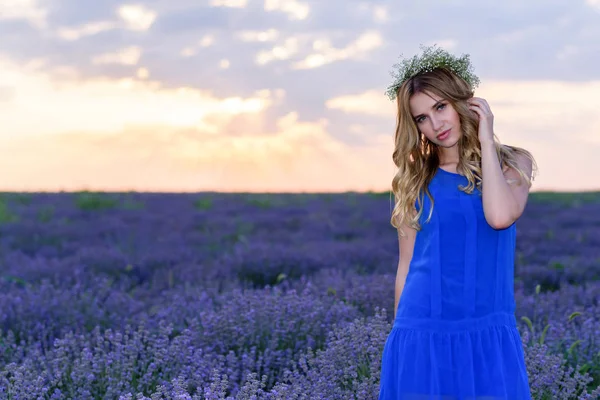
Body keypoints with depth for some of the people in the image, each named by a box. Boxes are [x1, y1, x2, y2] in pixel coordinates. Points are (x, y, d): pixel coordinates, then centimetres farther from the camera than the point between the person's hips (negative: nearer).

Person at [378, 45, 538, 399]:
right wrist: (404, 333, 8)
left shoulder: (512, 163, 4)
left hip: (487, 336, -1)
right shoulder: (414, 179, 8)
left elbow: (500, 217, -17)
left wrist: (486, 141, -7)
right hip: (422, 334, 1)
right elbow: (407, 266, 9)